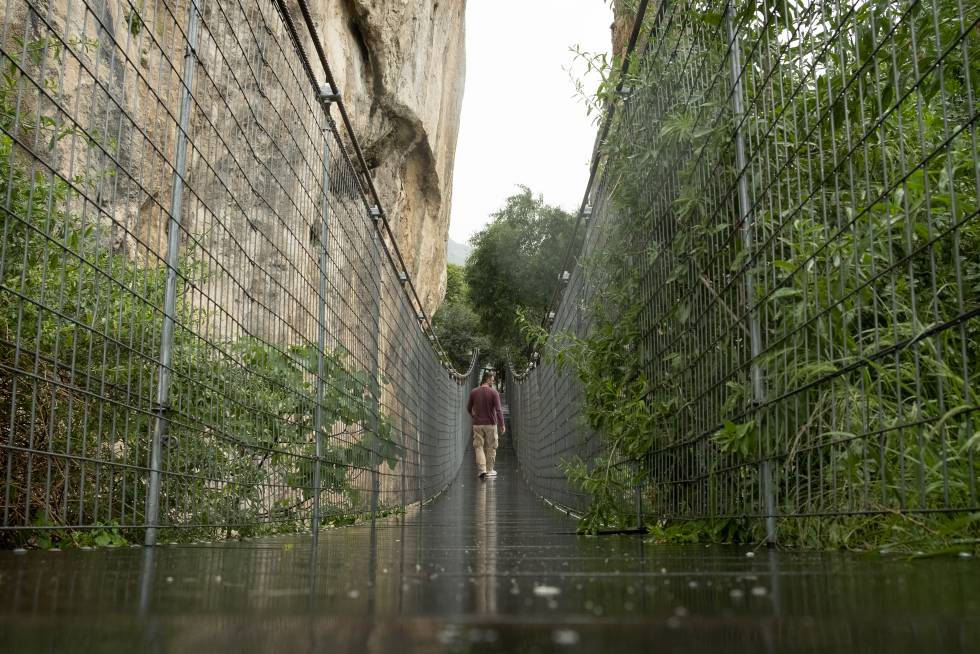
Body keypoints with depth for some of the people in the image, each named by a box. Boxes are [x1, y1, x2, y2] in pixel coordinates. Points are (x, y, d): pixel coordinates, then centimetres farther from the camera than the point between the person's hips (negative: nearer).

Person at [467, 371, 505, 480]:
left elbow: (469, 408, 10)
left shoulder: (473, 392, 0)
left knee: (479, 447, 4)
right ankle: (489, 470, 17)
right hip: (490, 424, -2)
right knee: (491, 447, 11)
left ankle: (482, 470, -9)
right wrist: (502, 425, -9)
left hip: (477, 424, 2)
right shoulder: (493, 393, -9)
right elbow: (498, 410, -13)